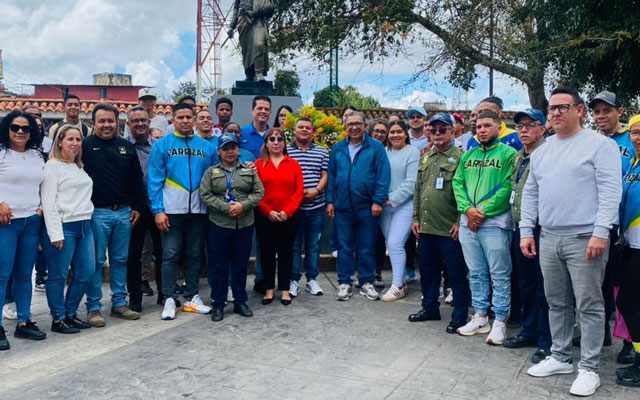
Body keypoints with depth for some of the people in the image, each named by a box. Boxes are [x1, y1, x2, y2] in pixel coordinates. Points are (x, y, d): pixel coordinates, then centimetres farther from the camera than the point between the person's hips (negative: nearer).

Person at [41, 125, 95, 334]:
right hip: (63, 226, -7)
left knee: (86, 273, 8)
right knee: (58, 276, 1)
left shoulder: (80, 167, 18)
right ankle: (58, 319, 13)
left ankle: (70, 314, 22)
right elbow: (48, 202, -10)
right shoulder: (53, 166, -4)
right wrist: (55, 233, -16)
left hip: (84, 226, 7)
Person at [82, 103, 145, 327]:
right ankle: (93, 307, 13)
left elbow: (136, 180, 14)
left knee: (120, 259, 12)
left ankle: (119, 303, 22)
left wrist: (137, 206, 10)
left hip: (123, 212, 4)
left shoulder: (127, 147, 10)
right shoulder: (86, 146, -3)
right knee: (96, 261, 2)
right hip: (97, 213, -4)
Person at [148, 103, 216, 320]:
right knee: (170, 255, 1)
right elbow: (154, 179, -4)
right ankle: (169, 299, 10)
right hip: (172, 210, -3)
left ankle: (192, 297, 21)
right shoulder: (162, 145, 0)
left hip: (198, 210, 3)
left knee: (194, 255, 11)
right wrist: (157, 210, -11)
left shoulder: (206, 147, 7)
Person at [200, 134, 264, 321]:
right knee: (218, 266, 3)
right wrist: (226, 208, -14)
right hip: (219, 225, -1)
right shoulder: (211, 172, 5)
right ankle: (218, 304, 14)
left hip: (245, 225, 2)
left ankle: (240, 302, 21)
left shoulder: (249, 171, 9)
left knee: (241, 265, 10)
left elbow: (259, 193, 3)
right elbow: (205, 195, -4)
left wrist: (243, 205, -13)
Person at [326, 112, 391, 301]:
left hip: (367, 207, -2)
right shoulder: (337, 149, 9)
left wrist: (378, 201, -11)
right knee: (344, 247, 8)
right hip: (342, 206, 2)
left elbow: (383, 176, -5)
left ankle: (367, 282, 21)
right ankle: (344, 283, 19)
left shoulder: (376, 147, 0)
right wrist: (330, 201, 5)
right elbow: (331, 176, 11)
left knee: (366, 248, 8)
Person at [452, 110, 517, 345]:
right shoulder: (468, 156, 16)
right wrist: (467, 208, -6)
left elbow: (508, 187, -12)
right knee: (476, 272, 13)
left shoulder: (508, 154, -3)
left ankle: (500, 321, 10)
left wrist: (484, 211, -14)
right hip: (468, 222, 6)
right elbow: (457, 183, 11)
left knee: (499, 275, 1)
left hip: (495, 222, -6)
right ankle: (480, 317, 24)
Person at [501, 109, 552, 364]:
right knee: (525, 284, 16)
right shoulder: (519, 158, 16)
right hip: (520, 228, 8)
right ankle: (530, 331, 30)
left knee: (544, 288, -1)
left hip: (542, 229, -8)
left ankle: (547, 342, 10)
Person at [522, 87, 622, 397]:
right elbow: (530, 193, 17)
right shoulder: (541, 151, 15)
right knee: (557, 303, 15)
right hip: (548, 239, 6)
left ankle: (589, 369, 12)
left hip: (585, 239, -6)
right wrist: (526, 231, 10)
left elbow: (610, 191, -12)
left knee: (589, 306, 1)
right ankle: (560, 357, 28)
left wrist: (600, 232, -20)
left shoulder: (600, 144, -4)